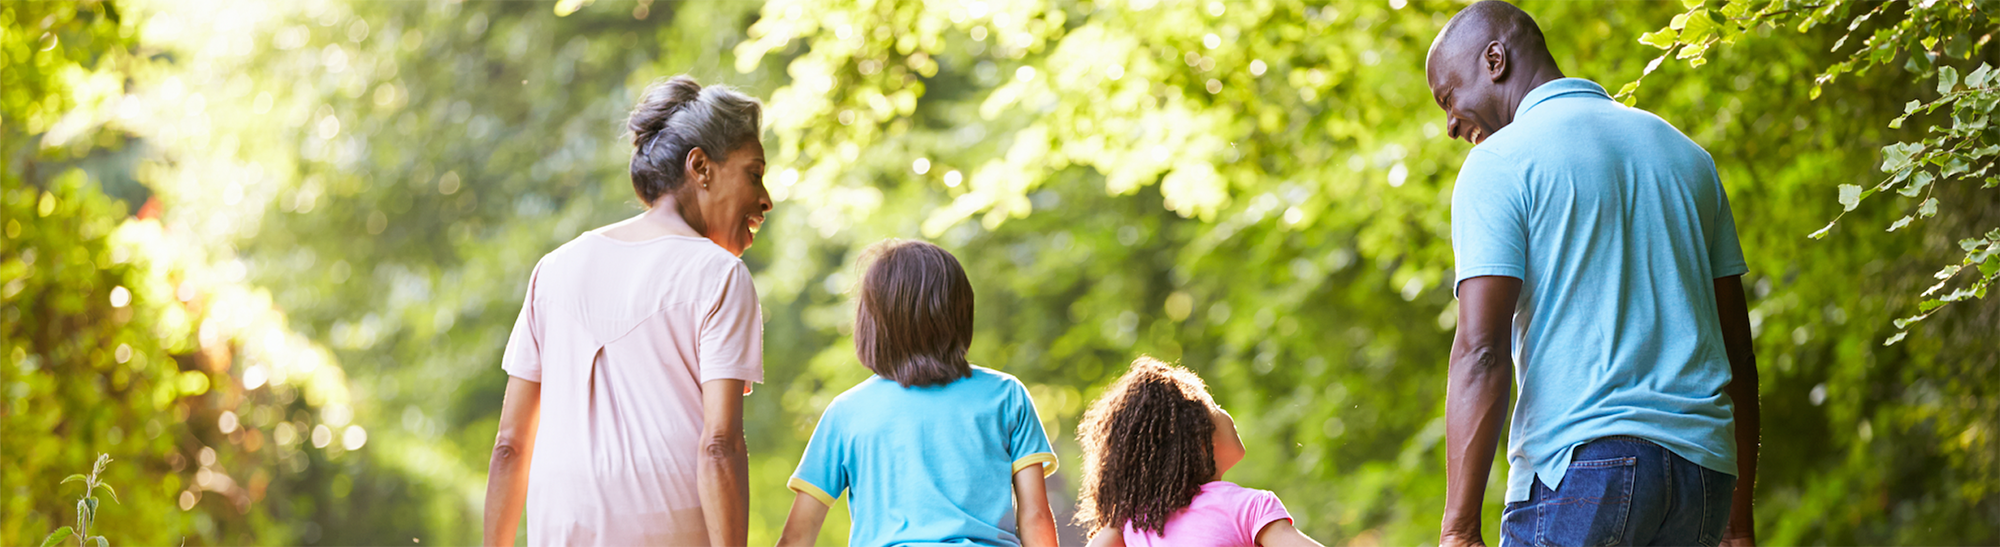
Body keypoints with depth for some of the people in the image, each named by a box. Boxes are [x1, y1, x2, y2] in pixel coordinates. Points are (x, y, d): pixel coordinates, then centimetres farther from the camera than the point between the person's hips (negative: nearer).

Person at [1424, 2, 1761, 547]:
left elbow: (1481, 351, -12)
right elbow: (1737, 348, 18)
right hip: (1705, 463, 6)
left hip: (1579, 462, -6)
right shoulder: (1684, 152, 19)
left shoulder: (1499, 162, 0)